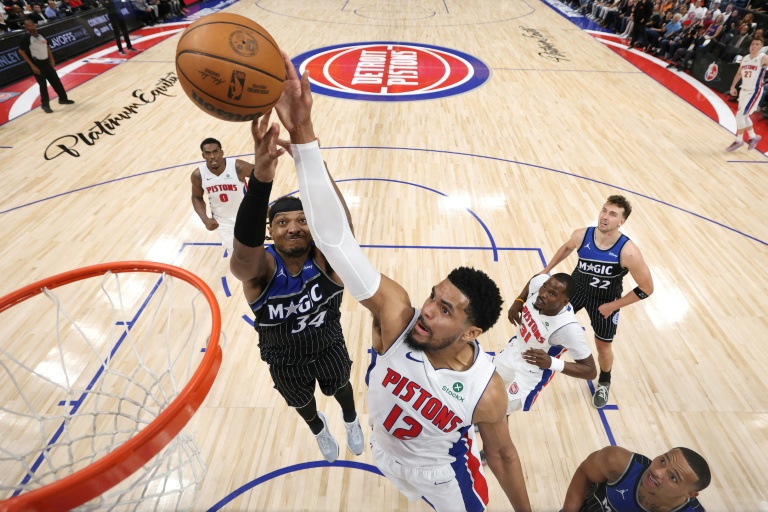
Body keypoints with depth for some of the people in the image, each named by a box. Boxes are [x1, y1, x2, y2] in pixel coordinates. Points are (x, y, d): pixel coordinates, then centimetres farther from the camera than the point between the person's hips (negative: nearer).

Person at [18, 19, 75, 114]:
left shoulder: (40, 35, 4)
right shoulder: (25, 38, -14)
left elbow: (47, 47, 17)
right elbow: (21, 51, -14)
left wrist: (51, 59, 12)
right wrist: (32, 66, -18)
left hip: (46, 62, 6)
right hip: (37, 64, -6)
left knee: (56, 81, 12)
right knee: (43, 85, -2)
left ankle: (63, 99, 29)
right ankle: (45, 105, 9)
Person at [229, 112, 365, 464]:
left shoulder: (325, 258, -31)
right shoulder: (258, 268, -33)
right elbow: (244, 250, -58)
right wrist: (260, 178, -75)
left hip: (329, 346, 0)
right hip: (285, 360, 0)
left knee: (340, 387, 30)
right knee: (302, 402, 29)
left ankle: (351, 421, 67)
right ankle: (319, 429, 67)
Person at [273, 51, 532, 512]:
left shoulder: (486, 391, -36)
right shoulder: (396, 313, -39)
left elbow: (502, 453, -14)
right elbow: (337, 238, -51)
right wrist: (302, 132, -60)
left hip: (443, 474, -3)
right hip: (386, 453, 4)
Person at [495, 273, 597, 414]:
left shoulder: (568, 327, -39)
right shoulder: (539, 282, -25)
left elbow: (591, 371, -29)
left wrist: (551, 362, -41)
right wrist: (518, 301, -12)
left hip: (533, 371, -6)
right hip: (514, 348, 6)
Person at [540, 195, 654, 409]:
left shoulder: (628, 252, -33)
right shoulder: (582, 235, -23)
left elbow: (647, 288, -21)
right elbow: (567, 248, 3)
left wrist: (613, 305, -18)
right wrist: (546, 270, 7)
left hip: (605, 301, -2)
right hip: (576, 287, 3)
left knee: (603, 346, 13)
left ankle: (604, 383, 45)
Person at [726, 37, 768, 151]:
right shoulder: (745, 58, 8)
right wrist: (733, 87, 14)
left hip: (754, 91, -7)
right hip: (744, 90, 7)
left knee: (740, 114, -13)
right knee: (744, 116, 15)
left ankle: (739, 141, -1)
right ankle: (753, 137, 33)